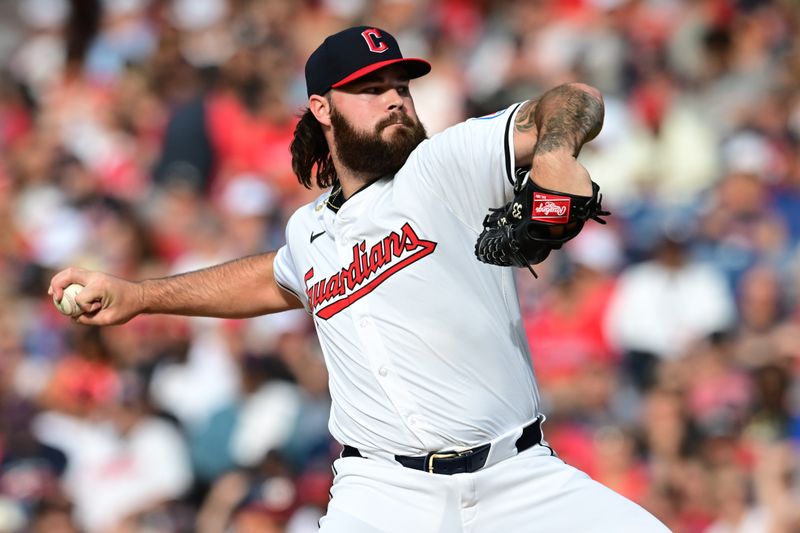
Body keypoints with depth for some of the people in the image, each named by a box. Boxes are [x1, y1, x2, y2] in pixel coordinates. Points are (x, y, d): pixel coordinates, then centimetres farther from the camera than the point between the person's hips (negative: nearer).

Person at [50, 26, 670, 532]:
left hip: (522, 483, -2)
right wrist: (135, 296, 41)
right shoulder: (311, 231, 17)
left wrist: (554, 150, -34)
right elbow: (275, 281, 41)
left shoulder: (445, 165, 2)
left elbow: (576, 102, -10)